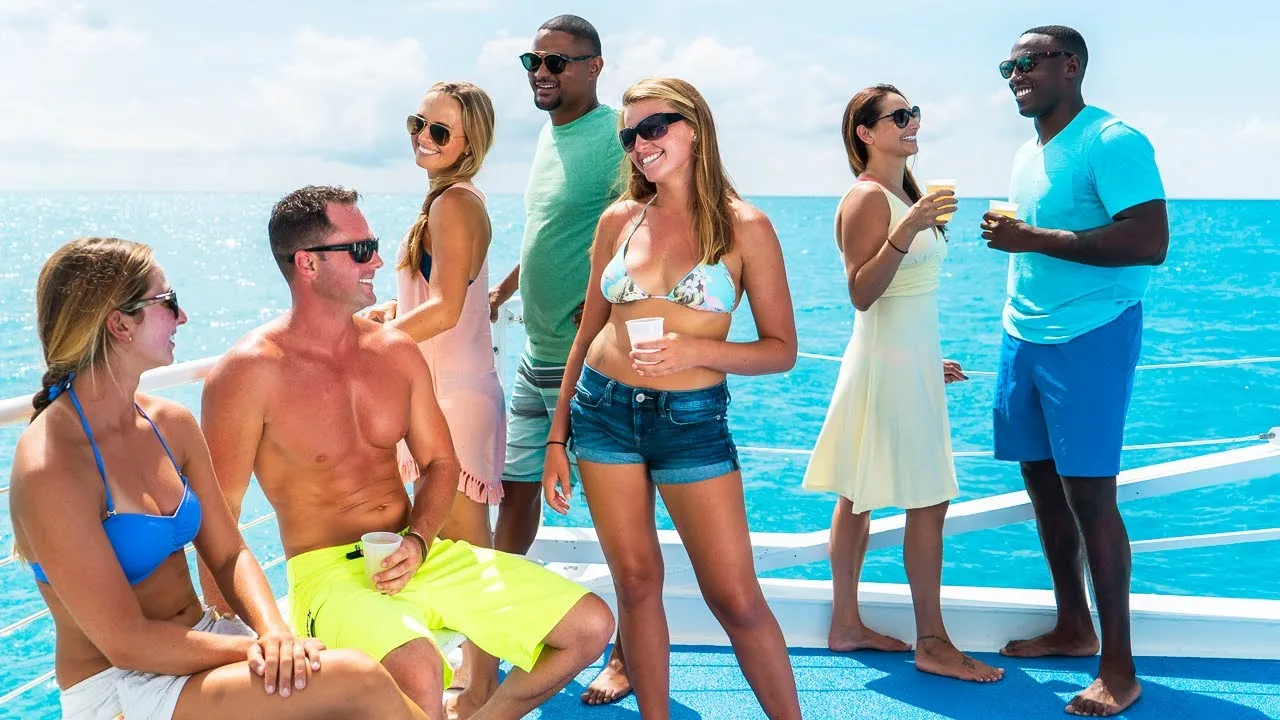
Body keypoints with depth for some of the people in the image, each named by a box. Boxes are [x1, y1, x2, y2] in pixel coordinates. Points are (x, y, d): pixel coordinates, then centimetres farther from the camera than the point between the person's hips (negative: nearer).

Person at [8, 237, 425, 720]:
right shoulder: (50, 467, -19)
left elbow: (228, 554, 6)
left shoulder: (171, 424, 4)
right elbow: (127, 643, -18)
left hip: (198, 640, 7)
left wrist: (274, 633, -12)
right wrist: (258, 647, -16)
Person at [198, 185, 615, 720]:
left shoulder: (397, 352, 6)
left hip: (418, 554, 6)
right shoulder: (249, 372, -12)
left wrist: (418, 542, -6)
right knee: (417, 672, -39)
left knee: (590, 626, -2)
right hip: (327, 571, -6)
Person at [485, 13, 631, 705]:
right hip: (536, 357, 9)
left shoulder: (615, 136, -13)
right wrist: (499, 292, 26)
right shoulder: (549, 134, 13)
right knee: (514, 487, 15)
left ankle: (629, 656, 14)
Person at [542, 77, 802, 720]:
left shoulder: (743, 226, -4)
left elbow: (781, 350, -2)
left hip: (693, 420, -3)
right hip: (603, 408, 3)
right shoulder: (619, 219, 7)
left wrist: (697, 350, -19)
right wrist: (557, 436, 11)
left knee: (736, 598, -2)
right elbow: (589, 332, 13)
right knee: (636, 582, 8)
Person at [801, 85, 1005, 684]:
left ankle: (846, 624, 19)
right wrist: (905, 233, -32)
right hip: (889, 363, -9)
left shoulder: (904, 195, 14)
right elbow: (861, 293, -21)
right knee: (929, 501, -5)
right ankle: (932, 644, 3)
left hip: (911, 360, 9)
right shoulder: (867, 198, -14)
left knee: (857, 496, 11)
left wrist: (928, 361, 24)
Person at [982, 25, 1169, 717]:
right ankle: (1072, 627, 27)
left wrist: (1031, 237, -22)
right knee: (1043, 484, 12)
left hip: (1090, 338, -8)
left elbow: (1150, 243, -22)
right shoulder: (1027, 154, 14)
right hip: (1023, 339, 8)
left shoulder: (1112, 142, -12)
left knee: (1088, 494, -7)